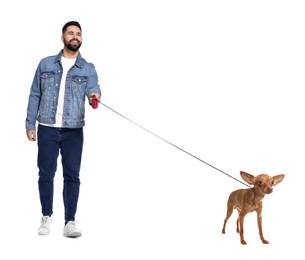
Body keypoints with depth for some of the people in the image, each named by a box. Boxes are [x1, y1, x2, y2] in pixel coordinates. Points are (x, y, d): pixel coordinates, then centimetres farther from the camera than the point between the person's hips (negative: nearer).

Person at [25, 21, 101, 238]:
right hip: (47, 129, 1)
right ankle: (47, 217, 20)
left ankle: (70, 221, 7)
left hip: (73, 131, 0)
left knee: (72, 176, 0)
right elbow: (35, 95, 9)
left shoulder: (88, 68, 6)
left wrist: (94, 96, -37)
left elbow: (94, 89, -13)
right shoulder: (46, 64, 8)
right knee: (46, 174, 5)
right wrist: (30, 124, 3)